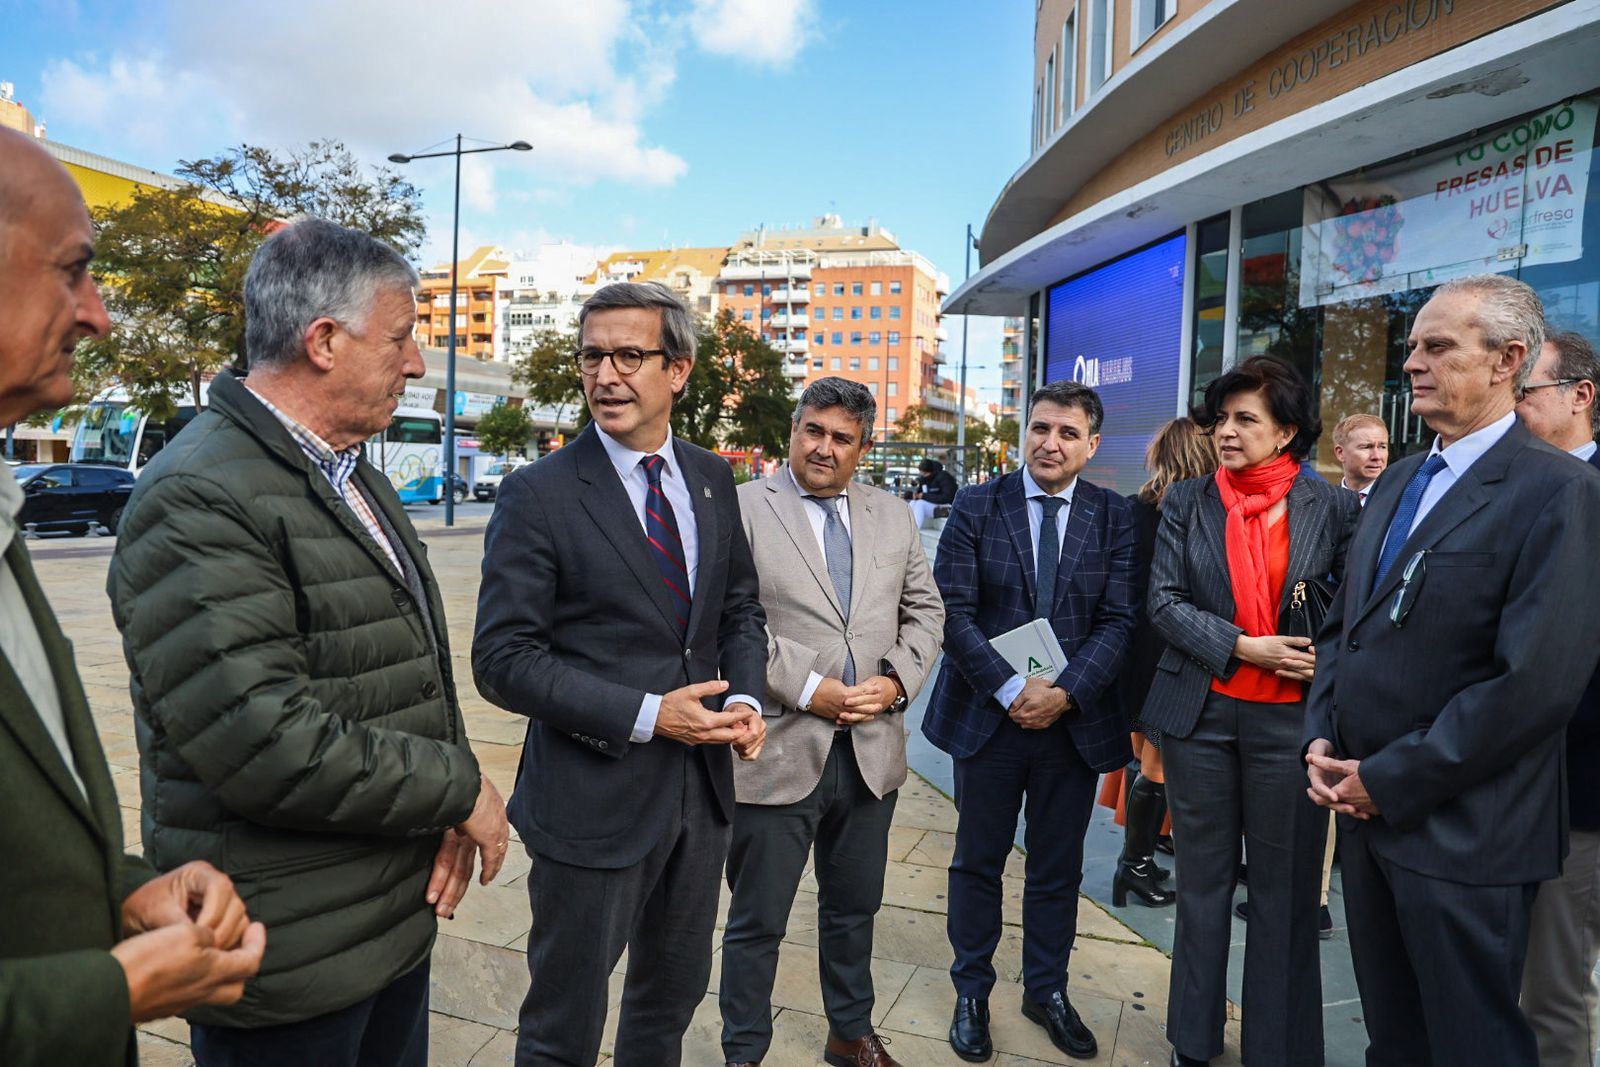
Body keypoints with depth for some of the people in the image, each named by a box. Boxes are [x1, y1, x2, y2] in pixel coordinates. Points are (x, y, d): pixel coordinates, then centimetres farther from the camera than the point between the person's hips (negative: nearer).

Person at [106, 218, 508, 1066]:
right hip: (291, 960, -8)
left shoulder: (356, 478, 10)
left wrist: (450, 817, -3)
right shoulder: (199, 501, -20)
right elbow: (265, 747, -27)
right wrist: (459, 789, -15)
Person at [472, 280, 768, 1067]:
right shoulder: (538, 495, -13)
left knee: (673, 995, 25)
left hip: (700, 790, 5)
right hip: (592, 798, -5)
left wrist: (745, 697, -7)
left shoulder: (712, 480, 3)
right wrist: (645, 715, -21)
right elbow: (503, 659, -16)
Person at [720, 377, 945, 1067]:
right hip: (779, 750, -4)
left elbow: (924, 610, 11)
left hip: (871, 750, 5)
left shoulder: (893, 517, 10)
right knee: (757, 922, 10)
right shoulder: (743, 508, -6)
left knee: (854, 909, 22)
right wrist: (807, 689, -18)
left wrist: (896, 681, -6)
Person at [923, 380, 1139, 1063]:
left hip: (1074, 719, 1)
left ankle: (1047, 991, 35)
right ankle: (971, 992, 31)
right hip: (987, 715, -1)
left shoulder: (1116, 519, 1)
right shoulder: (976, 507, -3)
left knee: (1058, 869, 15)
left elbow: (1119, 620, -5)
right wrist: (1009, 689, -16)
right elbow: (953, 611, -8)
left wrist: (1065, 693, -16)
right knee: (977, 863, 12)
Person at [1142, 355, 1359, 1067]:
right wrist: (1243, 646, -15)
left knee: (1284, 890, 8)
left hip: (1292, 718, -1)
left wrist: (1328, 663, -15)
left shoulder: (1333, 508, 0)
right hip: (1201, 713, 1)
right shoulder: (1187, 501, 2)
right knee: (1203, 880, 13)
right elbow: (1164, 602, -4)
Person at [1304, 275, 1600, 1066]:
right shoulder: (1397, 483, 12)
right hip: (1367, 809, 7)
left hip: (1460, 833, -7)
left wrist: (1391, 779, -17)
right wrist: (1321, 738, 1)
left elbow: (1537, 680, -21)